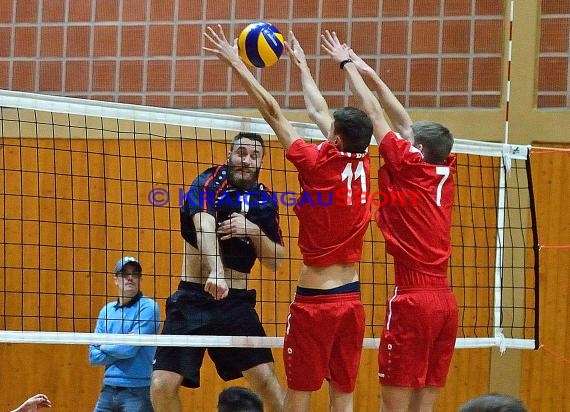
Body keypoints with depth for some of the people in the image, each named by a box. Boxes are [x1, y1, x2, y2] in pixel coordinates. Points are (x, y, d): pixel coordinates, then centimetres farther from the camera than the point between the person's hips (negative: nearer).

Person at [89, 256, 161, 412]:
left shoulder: (148, 307, -5)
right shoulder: (107, 310, 12)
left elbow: (130, 348, -14)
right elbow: (94, 357, 7)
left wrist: (105, 347, 2)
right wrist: (120, 350, -7)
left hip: (138, 391, -5)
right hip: (108, 389, 5)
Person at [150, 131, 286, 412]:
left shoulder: (265, 201, 9)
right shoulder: (209, 183, -5)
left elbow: (276, 262, 9)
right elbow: (204, 226, -25)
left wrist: (254, 230, -11)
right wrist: (216, 272, -43)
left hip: (236, 302, 3)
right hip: (192, 297, -3)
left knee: (266, 380, -11)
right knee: (162, 387, -10)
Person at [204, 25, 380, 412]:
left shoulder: (318, 165, -11)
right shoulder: (363, 166, 3)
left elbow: (272, 110, -5)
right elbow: (318, 112, 17)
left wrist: (235, 62, 3)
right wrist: (301, 64, 32)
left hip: (315, 299, -5)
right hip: (352, 299, 5)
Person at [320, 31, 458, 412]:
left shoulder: (409, 166, -4)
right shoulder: (445, 172, 11)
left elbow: (376, 116, 3)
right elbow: (406, 124, 21)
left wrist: (350, 67, 15)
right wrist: (371, 74, 27)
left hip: (413, 298, -7)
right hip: (445, 300, 7)